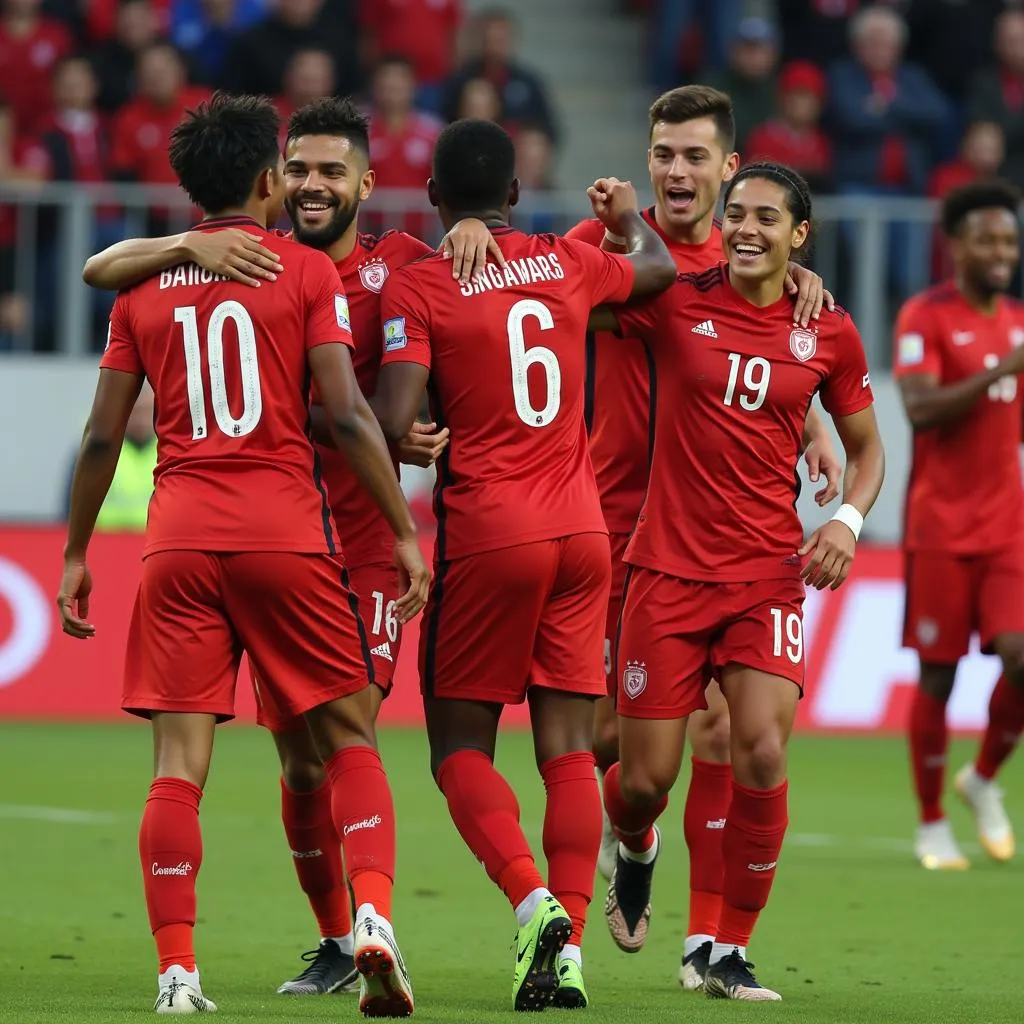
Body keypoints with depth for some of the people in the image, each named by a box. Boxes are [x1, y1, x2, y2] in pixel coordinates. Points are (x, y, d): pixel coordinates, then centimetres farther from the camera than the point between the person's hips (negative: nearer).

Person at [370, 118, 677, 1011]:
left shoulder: (418, 288, -7)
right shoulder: (568, 265, 7)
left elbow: (392, 423, -15)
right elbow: (660, 269, 28)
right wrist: (630, 214, 49)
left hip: (485, 534, -4)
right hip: (580, 531, 4)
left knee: (460, 744, 5)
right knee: (568, 748, 4)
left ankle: (532, 899, -18)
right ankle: (569, 948, -4)